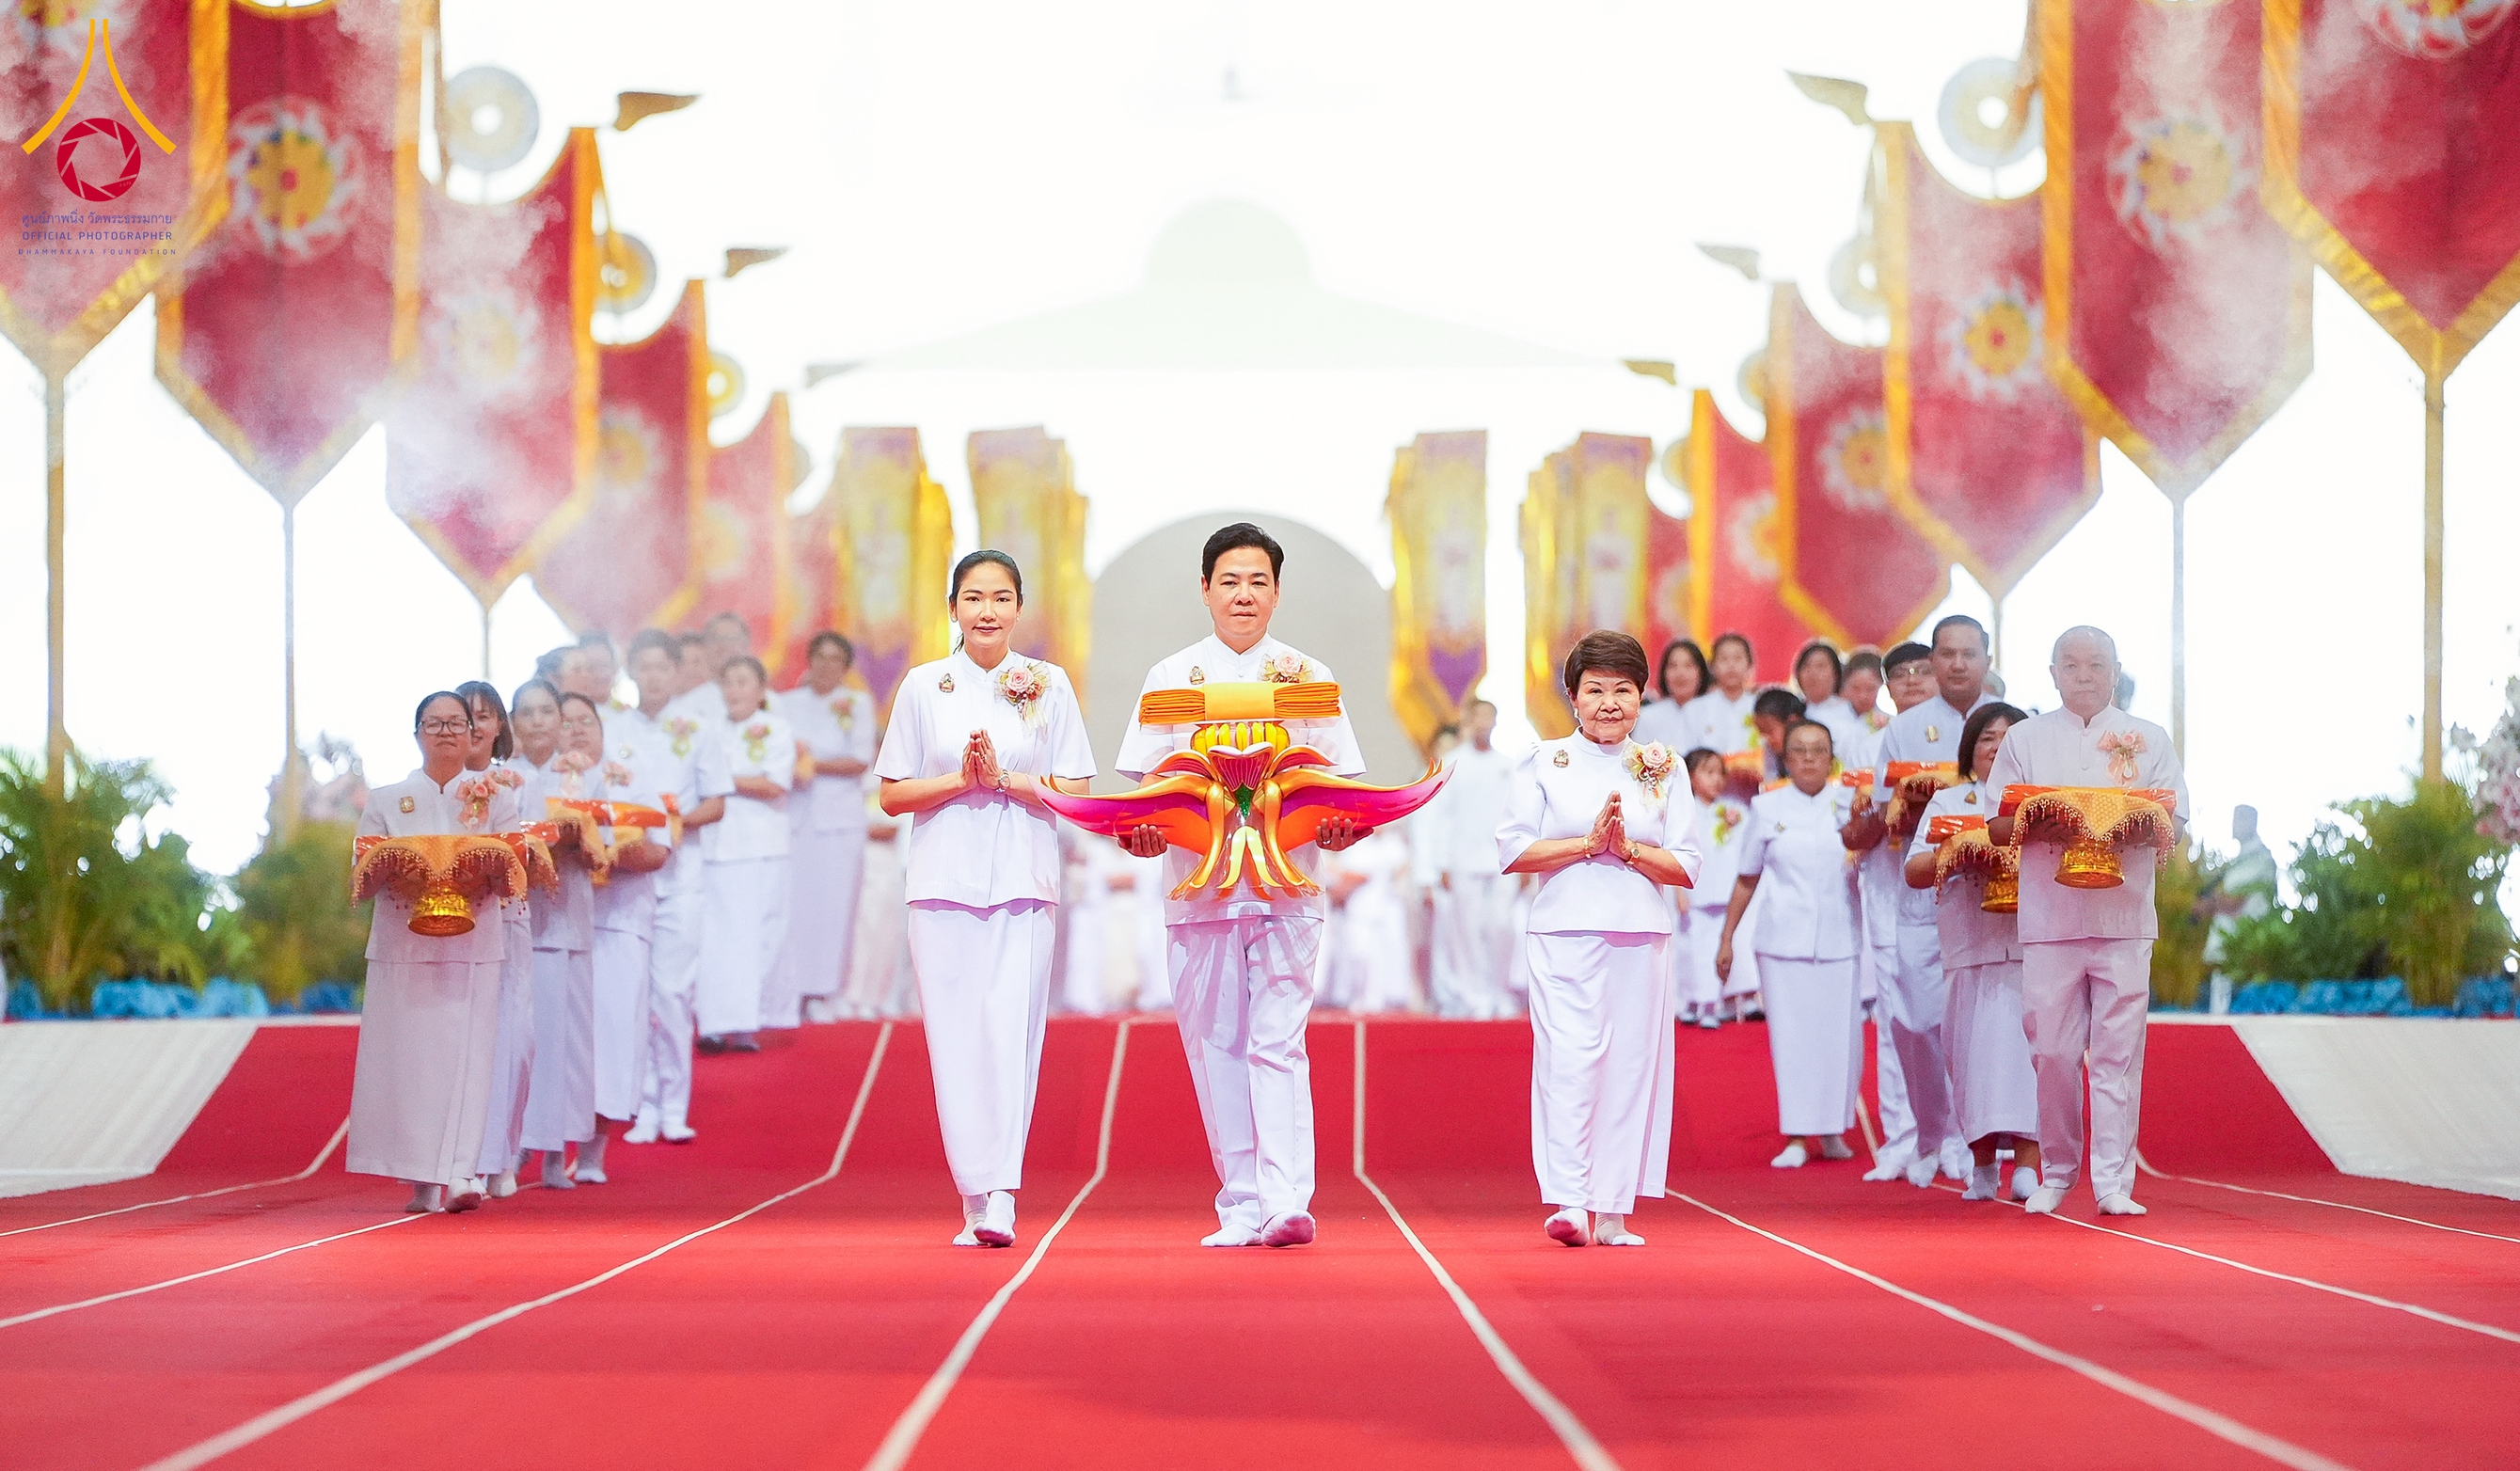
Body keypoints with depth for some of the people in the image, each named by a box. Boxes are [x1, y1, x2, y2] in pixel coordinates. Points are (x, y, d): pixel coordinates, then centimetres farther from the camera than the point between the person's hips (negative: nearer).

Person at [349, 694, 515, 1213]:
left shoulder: (495, 797, 12)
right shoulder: (386, 801, 12)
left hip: (473, 943, 0)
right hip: (404, 944, 0)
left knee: (465, 1053, -10)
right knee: (408, 1055, -6)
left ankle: (458, 1175, -14)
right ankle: (423, 1180, 0)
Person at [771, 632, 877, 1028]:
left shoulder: (858, 703, 8)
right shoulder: (788, 704, 12)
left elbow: (861, 760, -1)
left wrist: (814, 763, -7)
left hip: (839, 818, 0)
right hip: (793, 815, 1)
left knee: (833, 907, -4)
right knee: (789, 909, -8)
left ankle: (823, 997, 3)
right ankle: (784, 1001, -10)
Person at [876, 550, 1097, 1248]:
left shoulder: (1049, 685, 7)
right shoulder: (924, 686, 8)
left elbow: (1076, 790, 4)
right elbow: (893, 795, 8)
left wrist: (1003, 777, -9)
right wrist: (961, 779, -7)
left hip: (1023, 880, -1)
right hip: (943, 878, 1)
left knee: (1010, 1032, -11)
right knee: (955, 1038, -2)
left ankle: (1000, 1198, -18)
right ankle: (975, 1195, 2)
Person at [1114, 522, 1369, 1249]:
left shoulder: (1308, 677, 10)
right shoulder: (1170, 677, 11)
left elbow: (1339, 786, 9)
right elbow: (1147, 785, 8)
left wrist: (1341, 825, -13)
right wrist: (1143, 830, -14)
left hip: (1287, 886, -1)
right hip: (1198, 884, 2)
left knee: (1277, 1042, -11)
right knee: (1216, 1047, 3)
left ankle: (1286, 1201, -20)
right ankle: (1240, 1208, 8)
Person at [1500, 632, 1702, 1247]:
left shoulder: (1663, 769, 12)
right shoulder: (1542, 763, 8)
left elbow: (1685, 867, 7)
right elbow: (1512, 851, -1)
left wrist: (1628, 849, -9)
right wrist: (1587, 843, -9)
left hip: (1640, 935, 2)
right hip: (1564, 931, -2)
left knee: (1630, 1064, 0)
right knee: (1569, 1057, -14)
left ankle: (1612, 1212, 4)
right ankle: (1568, 1201, -18)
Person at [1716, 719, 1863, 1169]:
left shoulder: (1849, 802, 7)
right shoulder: (1767, 807, 8)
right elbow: (1747, 878, 14)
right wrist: (1726, 937, 13)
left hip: (1839, 937, 0)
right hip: (1784, 940, 0)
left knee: (1841, 1035, -2)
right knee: (1791, 1035, -3)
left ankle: (1834, 1130, 12)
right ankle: (1797, 1137, 1)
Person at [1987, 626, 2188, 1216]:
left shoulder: (2148, 740, 13)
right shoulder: (2025, 739, 13)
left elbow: (2174, 827, 7)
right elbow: (1998, 828, 7)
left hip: (2124, 917, 0)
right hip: (2049, 917, 0)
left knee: (2119, 1051, -5)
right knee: (2052, 1050, -2)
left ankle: (2113, 1182, -4)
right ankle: (2055, 1174, 10)